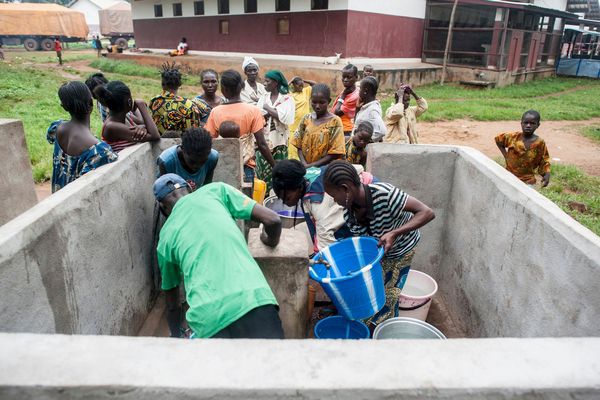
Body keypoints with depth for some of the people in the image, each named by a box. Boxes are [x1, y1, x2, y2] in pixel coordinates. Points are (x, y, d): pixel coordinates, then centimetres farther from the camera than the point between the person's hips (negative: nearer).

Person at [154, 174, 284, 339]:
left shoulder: (165, 236, 22)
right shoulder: (215, 190, 16)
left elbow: (172, 304, 32)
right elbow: (273, 220, 9)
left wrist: (176, 335, 50)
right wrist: (271, 241, 31)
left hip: (208, 321, 2)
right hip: (253, 298, -1)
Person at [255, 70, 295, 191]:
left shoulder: (287, 98, -2)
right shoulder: (264, 97, 12)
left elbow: (284, 117, -16)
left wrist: (268, 108, -6)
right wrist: (273, 112, -15)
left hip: (279, 140, -4)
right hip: (263, 139, 4)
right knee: (262, 170, 4)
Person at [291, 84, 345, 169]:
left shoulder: (335, 122, -4)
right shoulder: (306, 119, 6)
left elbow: (335, 154, -7)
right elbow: (299, 147, 7)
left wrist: (311, 165, -11)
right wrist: (304, 164, -9)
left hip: (325, 168, -2)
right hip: (305, 167, 3)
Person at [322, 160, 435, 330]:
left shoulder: (384, 194, -39)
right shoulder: (348, 212, -19)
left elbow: (427, 213, -37)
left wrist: (394, 233, -47)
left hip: (400, 250, -4)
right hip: (375, 251, 4)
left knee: (388, 295, 3)